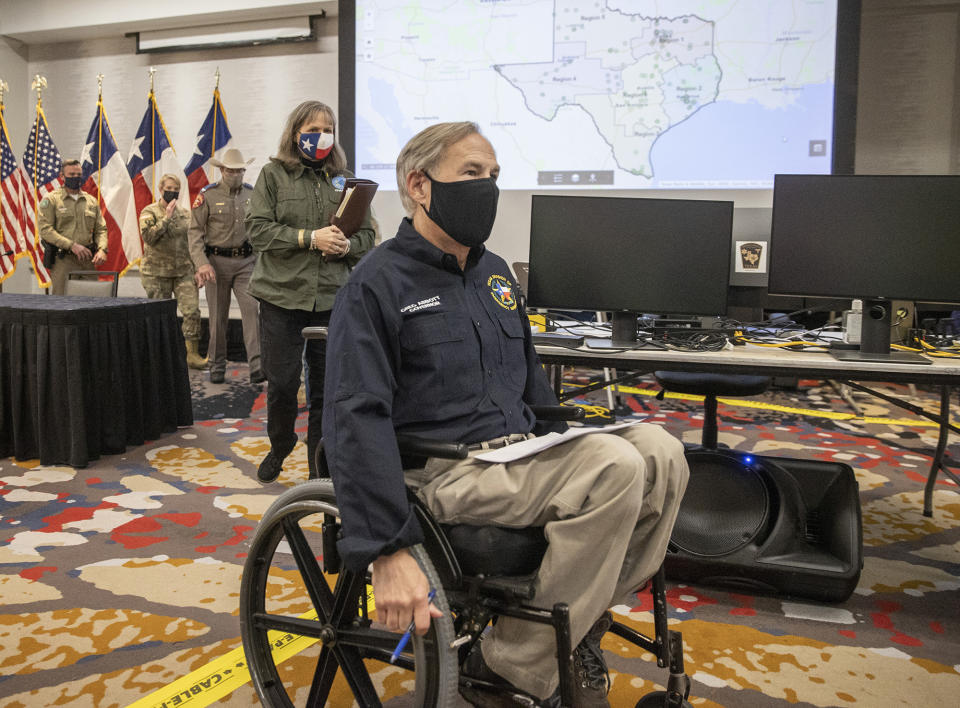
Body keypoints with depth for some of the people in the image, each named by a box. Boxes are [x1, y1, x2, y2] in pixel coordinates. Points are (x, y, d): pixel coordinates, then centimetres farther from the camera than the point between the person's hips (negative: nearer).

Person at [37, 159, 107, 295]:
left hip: (88, 260, 4)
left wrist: (102, 249, -5)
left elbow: (101, 229, 15)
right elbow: (45, 230, -6)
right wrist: (72, 245, -17)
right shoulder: (51, 200, 3)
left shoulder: (92, 201, 16)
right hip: (63, 260, -4)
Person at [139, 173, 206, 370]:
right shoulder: (149, 212, 0)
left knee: (192, 310, -10)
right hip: (157, 273, -3)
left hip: (183, 271, 3)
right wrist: (167, 218, -17)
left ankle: (192, 354, -3)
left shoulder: (184, 213, 13)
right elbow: (148, 236, -16)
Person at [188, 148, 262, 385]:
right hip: (217, 261, -2)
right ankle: (217, 365, 18)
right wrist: (201, 263, -16)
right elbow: (195, 231, -4)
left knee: (253, 310, -12)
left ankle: (257, 367, -16)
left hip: (246, 261, 2)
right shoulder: (207, 195, -1)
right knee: (218, 316, 5)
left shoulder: (252, 194, 10)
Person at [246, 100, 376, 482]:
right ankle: (280, 446, 31)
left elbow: (367, 234, 12)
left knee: (327, 386, 6)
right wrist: (309, 238, -15)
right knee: (281, 383, 2)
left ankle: (320, 466, 21)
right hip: (283, 294, -2)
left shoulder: (343, 178, 11)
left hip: (332, 297, 2)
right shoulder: (274, 174, 4)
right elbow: (258, 229, -6)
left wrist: (347, 246, -10)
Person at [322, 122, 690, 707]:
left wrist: (566, 453, 20)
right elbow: (357, 420, -18)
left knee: (661, 451, -10)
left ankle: (578, 624, 4)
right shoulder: (377, 285, -8)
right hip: (447, 471, -8)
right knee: (615, 466, -27)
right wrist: (388, 551, -26)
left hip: (522, 450, 8)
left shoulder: (495, 273, 17)